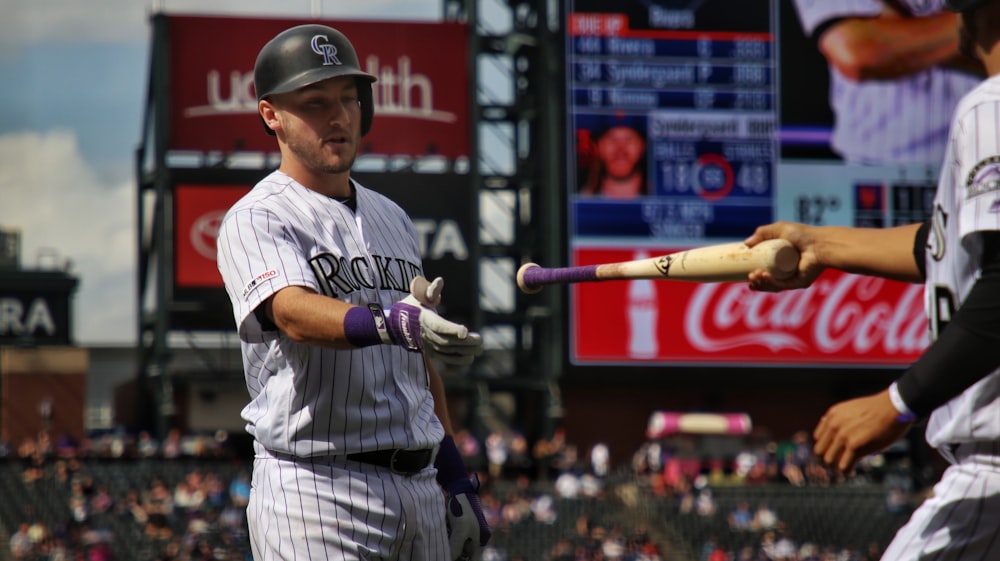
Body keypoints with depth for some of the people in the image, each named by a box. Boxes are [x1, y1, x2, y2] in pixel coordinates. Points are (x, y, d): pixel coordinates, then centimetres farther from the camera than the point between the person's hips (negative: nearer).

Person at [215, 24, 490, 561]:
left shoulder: (392, 218, 19)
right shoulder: (256, 220, -5)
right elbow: (293, 313, -26)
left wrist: (455, 475, 16)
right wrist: (389, 322, -44)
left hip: (419, 488, 7)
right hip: (317, 491, -7)